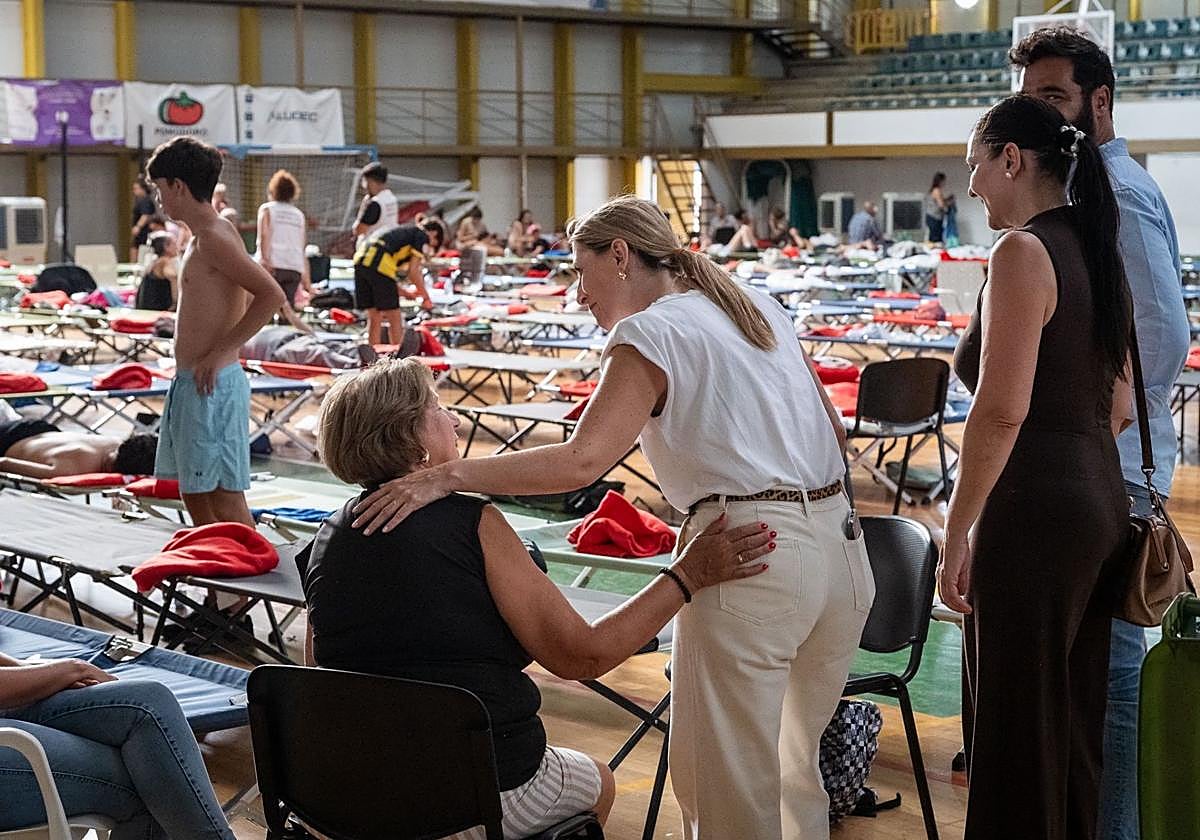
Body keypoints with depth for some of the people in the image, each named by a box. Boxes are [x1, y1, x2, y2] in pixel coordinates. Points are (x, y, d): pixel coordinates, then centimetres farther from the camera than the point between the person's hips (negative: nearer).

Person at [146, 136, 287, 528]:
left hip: (213, 386, -10)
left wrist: (218, 353, -20)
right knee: (194, 494, 16)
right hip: (190, 385, 10)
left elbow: (272, 294, -24)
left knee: (225, 497, -7)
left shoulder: (215, 238, -15)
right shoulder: (204, 238, 15)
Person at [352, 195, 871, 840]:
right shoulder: (760, 307, 16)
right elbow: (833, 430, 18)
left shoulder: (649, 333, -6)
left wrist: (447, 476, -20)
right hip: (841, 544, 8)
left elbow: (582, 460, -19)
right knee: (798, 763, 20)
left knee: (726, 785, 2)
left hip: (750, 555, -8)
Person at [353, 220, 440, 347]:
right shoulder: (422, 236, 11)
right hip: (380, 265, -8)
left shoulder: (403, 233, 33)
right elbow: (413, 272, 0)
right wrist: (426, 298, 11)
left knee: (374, 317, 16)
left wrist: (404, 292, 31)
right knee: (394, 319, 4)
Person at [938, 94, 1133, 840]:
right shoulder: (1096, 252, 13)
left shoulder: (1024, 253, -14)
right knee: (1074, 718, 18)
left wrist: (957, 534, -17)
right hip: (1102, 499, 9)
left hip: (1034, 508, -9)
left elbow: (1002, 408, -21)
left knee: (1013, 726, 1)